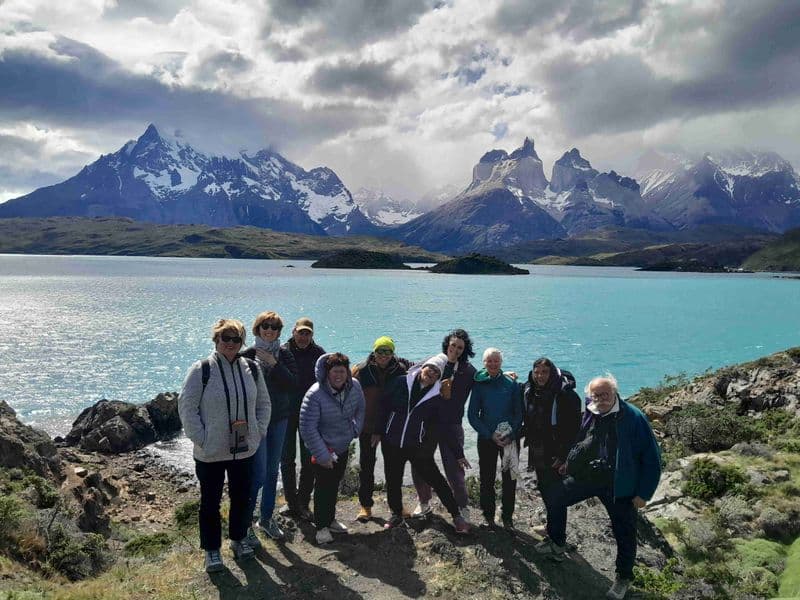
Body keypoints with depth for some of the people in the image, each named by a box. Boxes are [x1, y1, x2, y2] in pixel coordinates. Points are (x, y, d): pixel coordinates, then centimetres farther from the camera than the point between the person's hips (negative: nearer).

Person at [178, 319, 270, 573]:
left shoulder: (251, 369, 1)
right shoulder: (201, 370, -13)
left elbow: (263, 402, 11)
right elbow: (186, 406, -10)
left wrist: (259, 430, 2)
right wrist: (200, 438, -14)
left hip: (244, 449, 4)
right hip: (210, 452, -4)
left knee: (241, 496, 18)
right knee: (210, 501, 11)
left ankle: (238, 538, 40)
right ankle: (211, 549, 29)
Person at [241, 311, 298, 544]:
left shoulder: (284, 355, 3)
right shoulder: (248, 355, -8)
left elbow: (293, 384, -9)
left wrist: (275, 364, -18)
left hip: (279, 419, 4)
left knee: (272, 471, 14)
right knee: (258, 474, -7)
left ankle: (266, 519, 30)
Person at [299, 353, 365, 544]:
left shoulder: (355, 386, -13)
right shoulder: (315, 394, -28)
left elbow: (360, 409, 10)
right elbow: (307, 428, -24)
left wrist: (355, 431, 2)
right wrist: (322, 455, -21)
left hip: (343, 447, 5)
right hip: (323, 449, -5)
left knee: (335, 484, 19)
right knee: (323, 487, 3)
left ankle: (330, 520, 37)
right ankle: (322, 526, 21)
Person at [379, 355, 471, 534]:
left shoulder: (436, 397, -2)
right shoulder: (401, 382, -3)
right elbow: (385, 405, 1)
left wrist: (458, 453, -1)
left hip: (418, 447, -1)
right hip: (391, 444, 1)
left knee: (436, 480, -1)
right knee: (393, 481, 13)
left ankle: (456, 516, 13)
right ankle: (396, 514, 36)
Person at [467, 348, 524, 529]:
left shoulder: (511, 384, 0)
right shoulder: (479, 385, -1)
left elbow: (519, 413, 2)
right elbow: (472, 415, -1)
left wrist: (511, 434, -11)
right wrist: (490, 434, -10)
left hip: (510, 438, 0)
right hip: (486, 438, 0)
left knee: (510, 478, 4)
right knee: (487, 478, 5)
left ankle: (508, 517, 18)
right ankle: (488, 516, 20)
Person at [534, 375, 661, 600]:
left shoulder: (634, 418, -18)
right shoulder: (588, 415, -3)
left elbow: (651, 458, -13)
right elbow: (577, 441, 16)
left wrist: (644, 493, -12)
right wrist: (569, 463, 9)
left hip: (618, 485, -5)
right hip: (586, 477, 5)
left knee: (624, 533, 6)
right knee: (555, 496, 6)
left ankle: (624, 578, 30)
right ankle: (557, 545, 27)